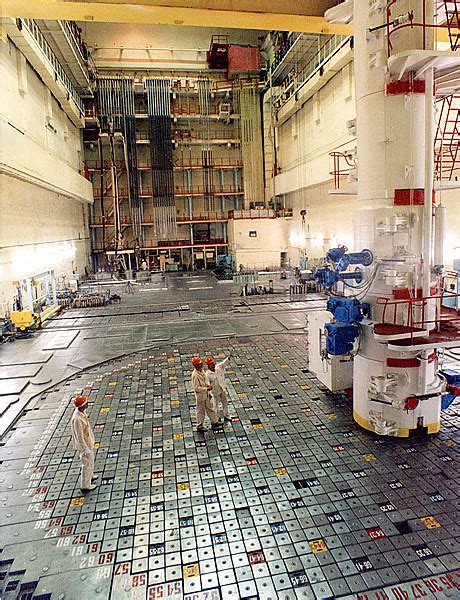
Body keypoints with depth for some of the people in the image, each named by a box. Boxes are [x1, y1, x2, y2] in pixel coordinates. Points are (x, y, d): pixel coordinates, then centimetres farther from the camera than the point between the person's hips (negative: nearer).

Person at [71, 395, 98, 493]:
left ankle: (90, 476, 50)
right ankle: (85, 486, 25)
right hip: (84, 444, -9)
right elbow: (80, 437, -28)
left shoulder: (81, 412, -7)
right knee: (86, 464, 8)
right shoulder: (77, 419, -35)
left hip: (88, 441, 9)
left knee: (91, 459, 28)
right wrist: (86, 449, -20)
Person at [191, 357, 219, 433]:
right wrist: (207, 389, -26)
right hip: (200, 395, -8)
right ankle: (200, 426, 26)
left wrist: (208, 384, -4)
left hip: (206, 394, 8)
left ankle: (214, 422, 37)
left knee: (210, 407, 21)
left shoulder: (202, 370, 0)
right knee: (201, 411, 8)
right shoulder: (195, 375, -28)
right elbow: (196, 388, -27)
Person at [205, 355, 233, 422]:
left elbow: (224, 363, -18)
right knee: (216, 404, 10)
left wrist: (228, 358, -38)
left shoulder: (218, 367, -8)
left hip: (223, 389, 5)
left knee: (225, 402, 17)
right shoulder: (208, 374, -19)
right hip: (215, 391, -5)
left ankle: (226, 416, 35)